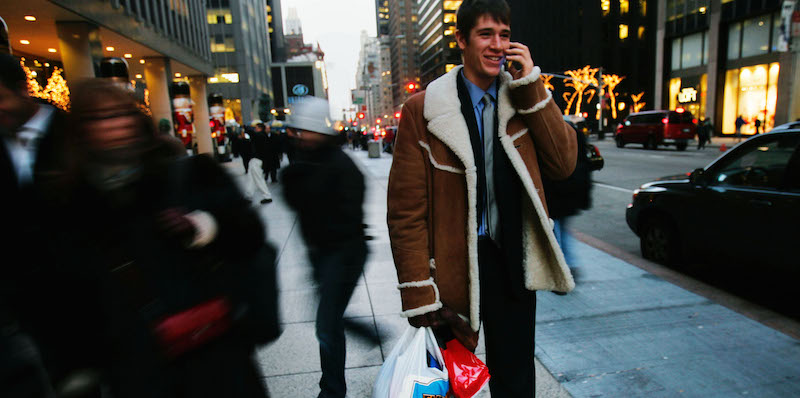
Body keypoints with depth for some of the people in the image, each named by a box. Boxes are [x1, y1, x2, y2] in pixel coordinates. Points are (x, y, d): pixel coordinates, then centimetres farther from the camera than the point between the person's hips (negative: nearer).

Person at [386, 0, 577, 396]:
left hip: (513, 261, 3)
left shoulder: (525, 99, 5)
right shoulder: (423, 110, -9)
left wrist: (532, 88, -10)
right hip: (452, 269, -2)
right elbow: (406, 209, -11)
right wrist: (418, 291, -13)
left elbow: (563, 164, -4)